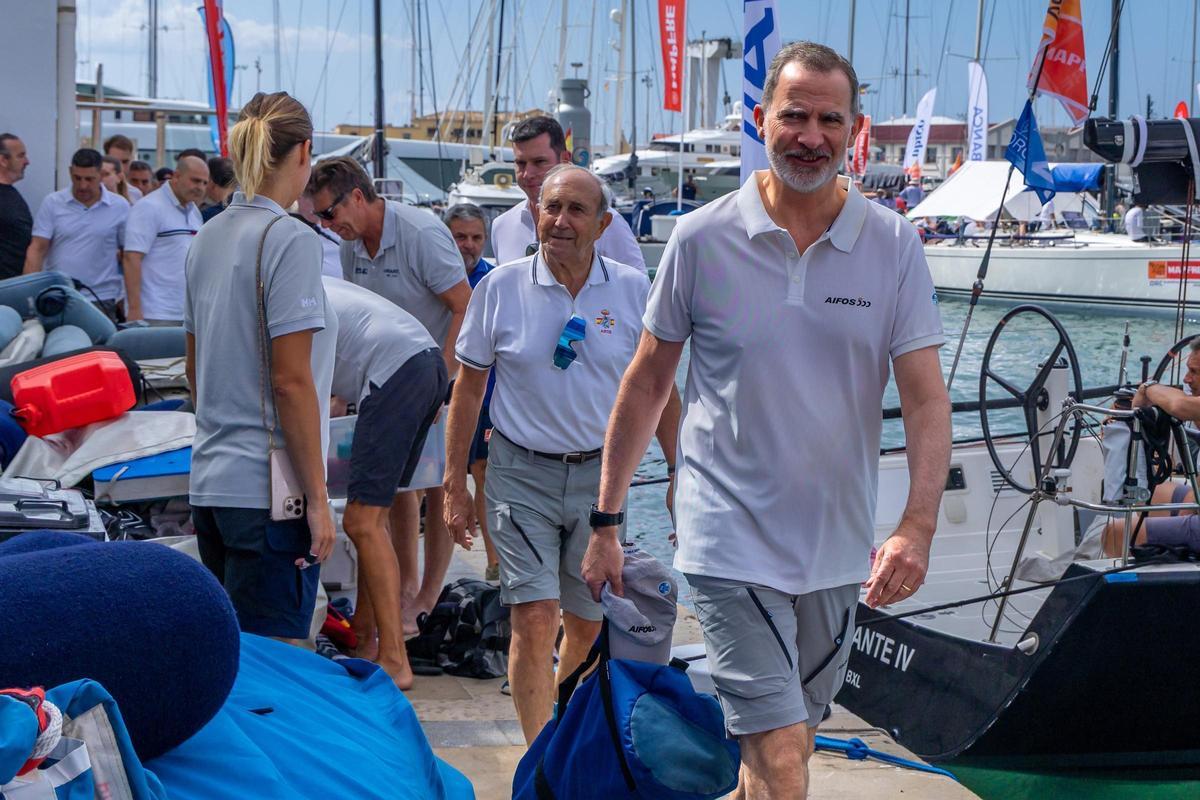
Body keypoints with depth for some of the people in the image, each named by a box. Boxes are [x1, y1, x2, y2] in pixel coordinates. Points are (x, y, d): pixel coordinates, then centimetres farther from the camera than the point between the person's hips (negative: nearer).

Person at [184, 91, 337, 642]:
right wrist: (317, 498, -12)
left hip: (209, 479, 8)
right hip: (268, 488, -8)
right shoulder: (289, 239, -13)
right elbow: (291, 381, -17)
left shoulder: (207, 239, 10)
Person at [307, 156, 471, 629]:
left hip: (442, 371, -7)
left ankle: (428, 599, 4)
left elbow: (465, 308, -22)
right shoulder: (351, 244, 0)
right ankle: (406, 582, 23)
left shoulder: (421, 233, -23)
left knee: (438, 483, -3)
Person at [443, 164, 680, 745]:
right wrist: (454, 485, 3)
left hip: (602, 473, 2)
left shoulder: (633, 291, 0)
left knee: (587, 625, 10)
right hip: (522, 473, -1)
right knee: (534, 619, -12)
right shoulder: (500, 288, -2)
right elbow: (468, 388, 4)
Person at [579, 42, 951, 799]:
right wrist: (605, 522, 5)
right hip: (732, 543, -3)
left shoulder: (894, 247, -2)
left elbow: (927, 398, -6)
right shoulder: (702, 239, -5)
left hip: (838, 549, 3)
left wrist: (918, 526, -22)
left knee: (787, 737, 19)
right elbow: (647, 382, 4)